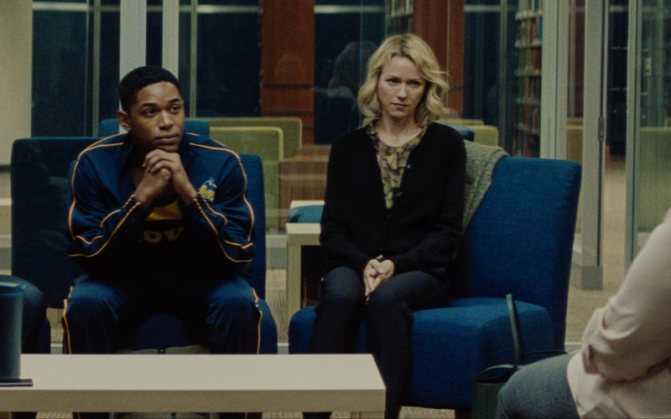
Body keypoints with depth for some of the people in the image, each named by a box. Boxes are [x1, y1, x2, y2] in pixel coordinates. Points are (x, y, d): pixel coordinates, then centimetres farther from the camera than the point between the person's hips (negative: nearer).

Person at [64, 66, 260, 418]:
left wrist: (188, 193, -34)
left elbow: (238, 257, -22)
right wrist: (141, 197, -32)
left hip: (200, 277, 0)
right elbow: (88, 255, -20)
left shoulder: (221, 162, -18)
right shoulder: (95, 162, -17)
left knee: (238, 303, -30)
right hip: (121, 276, 0)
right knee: (86, 304, -30)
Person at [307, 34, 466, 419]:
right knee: (340, 293, -34)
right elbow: (333, 230, 7)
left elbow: (447, 231, 2)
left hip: (421, 270, -1)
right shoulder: (348, 147, 13)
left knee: (388, 297, -36)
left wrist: (396, 265, -14)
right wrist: (364, 264, -14)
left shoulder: (446, 144, 8)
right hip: (356, 265, 1)